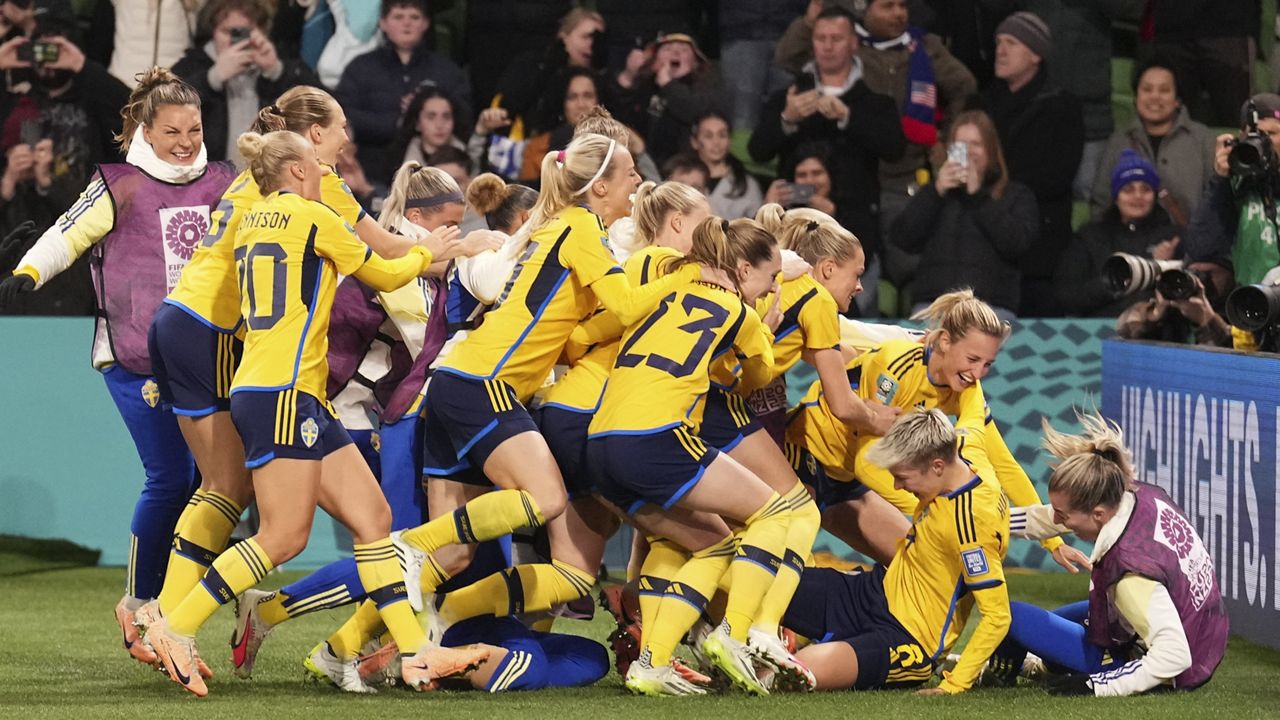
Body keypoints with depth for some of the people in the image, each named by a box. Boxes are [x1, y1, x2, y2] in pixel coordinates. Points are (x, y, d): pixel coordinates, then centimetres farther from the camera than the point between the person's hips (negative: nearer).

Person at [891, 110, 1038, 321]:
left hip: (992, 305, -2)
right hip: (932, 302, 2)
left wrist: (978, 196, -3)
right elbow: (902, 239, 10)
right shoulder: (934, 194, 25)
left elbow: (1019, 243, -2)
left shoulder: (1016, 195, 18)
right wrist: (936, 193, 0)